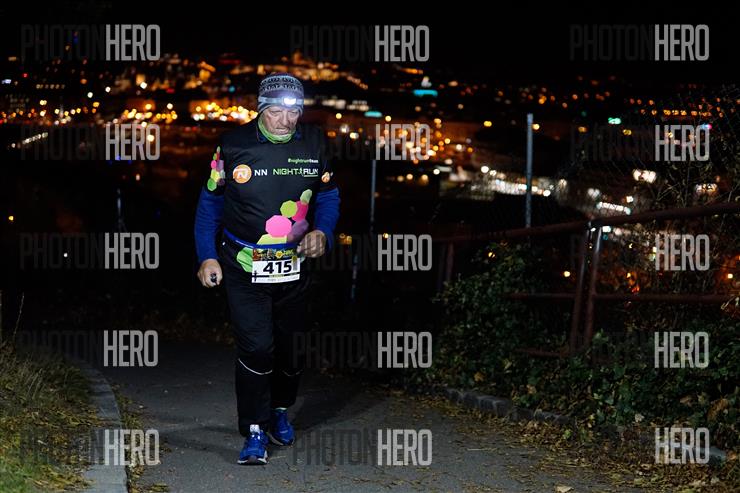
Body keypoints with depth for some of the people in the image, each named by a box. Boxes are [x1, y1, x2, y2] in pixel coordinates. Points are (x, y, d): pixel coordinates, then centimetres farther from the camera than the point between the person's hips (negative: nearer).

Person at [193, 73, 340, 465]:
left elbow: (328, 195, 10)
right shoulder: (233, 146, -9)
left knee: (290, 344, 16)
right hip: (244, 269, -3)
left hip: (294, 266, 3)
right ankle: (255, 431, -4)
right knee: (255, 347, -13)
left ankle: (280, 410, 40)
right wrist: (207, 256, -3)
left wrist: (322, 233, -9)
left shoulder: (314, 143, -3)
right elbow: (210, 201, 2)